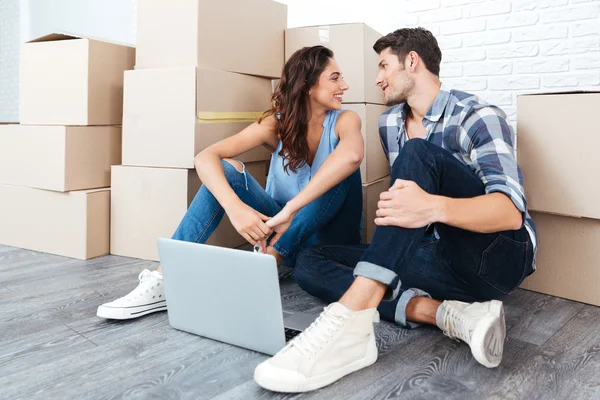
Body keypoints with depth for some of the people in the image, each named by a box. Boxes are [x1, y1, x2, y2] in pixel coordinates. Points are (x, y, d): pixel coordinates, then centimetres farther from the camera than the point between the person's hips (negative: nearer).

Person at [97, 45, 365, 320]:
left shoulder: (344, 121, -10)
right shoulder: (276, 123, -8)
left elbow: (352, 155, -37)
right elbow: (205, 158, -22)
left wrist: (290, 209, -46)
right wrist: (235, 207, -41)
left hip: (328, 237, 0)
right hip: (282, 229, 1)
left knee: (344, 168, -28)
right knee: (226, 169, -21)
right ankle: (166, 279, -28)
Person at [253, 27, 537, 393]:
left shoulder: (478, 117, -10)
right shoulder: (389, 123, 10)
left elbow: (512, 211, -26)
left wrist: (435, 207, -44)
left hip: (495, 255, -6)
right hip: (442, 260, 7)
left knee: (417, 154, -30)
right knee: (310, 262, -9)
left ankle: (351, 320, -44)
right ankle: (447, 314, -26)